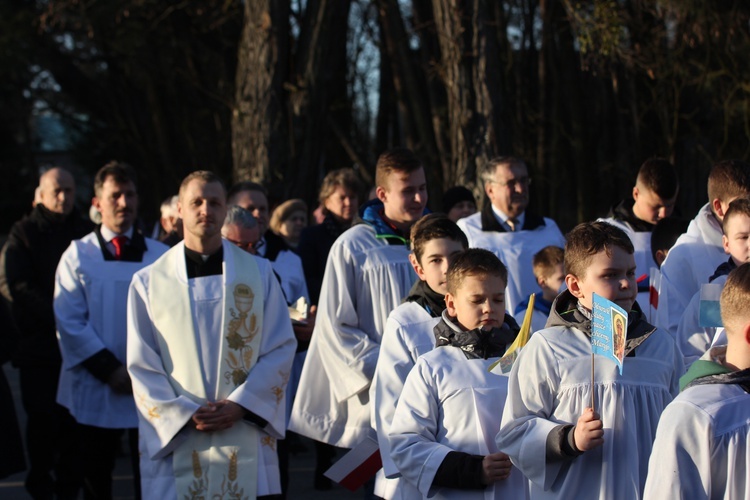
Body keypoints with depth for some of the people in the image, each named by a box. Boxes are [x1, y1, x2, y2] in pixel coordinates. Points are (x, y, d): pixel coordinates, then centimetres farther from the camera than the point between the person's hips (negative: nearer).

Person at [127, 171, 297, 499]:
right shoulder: (149, 282, 5)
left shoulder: (259, 273, 7)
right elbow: (141, 366, 3)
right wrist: (185, 415, -9)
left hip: (246, 442, 1)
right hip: (175, 443, 0)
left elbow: (281, 348, 4)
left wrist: (239, 405, -8)